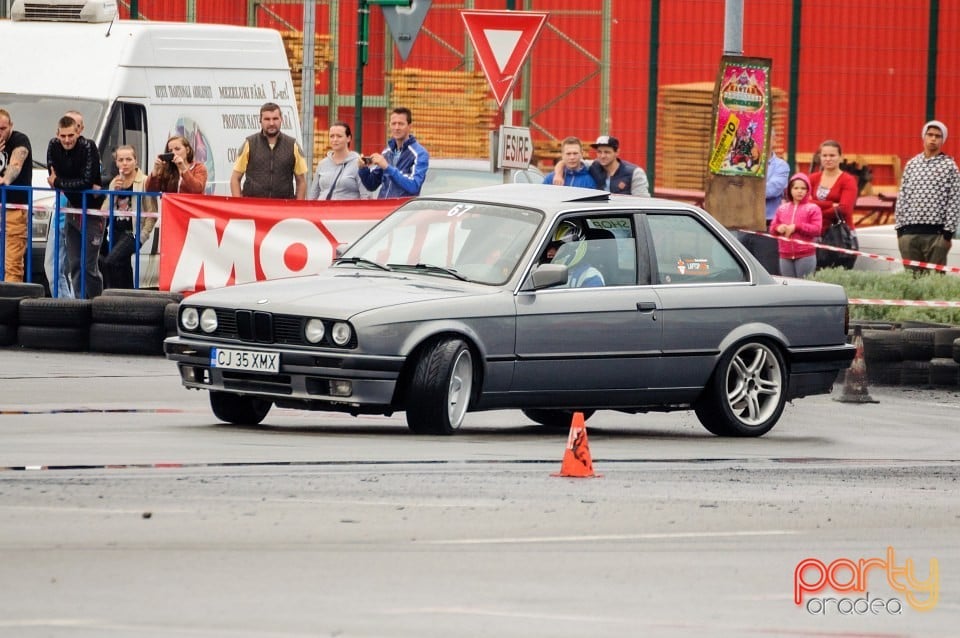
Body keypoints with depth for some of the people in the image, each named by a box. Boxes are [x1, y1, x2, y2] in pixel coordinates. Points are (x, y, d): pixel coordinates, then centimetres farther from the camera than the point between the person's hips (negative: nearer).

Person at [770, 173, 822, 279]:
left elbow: (816, 229, -9)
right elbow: (772, 228, 15)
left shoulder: (813, 208, 0)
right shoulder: (782, 208, 13)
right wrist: (778, 228, -9)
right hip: (785, 256, 5)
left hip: (806, 256, -5)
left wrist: (797, 227, -15)